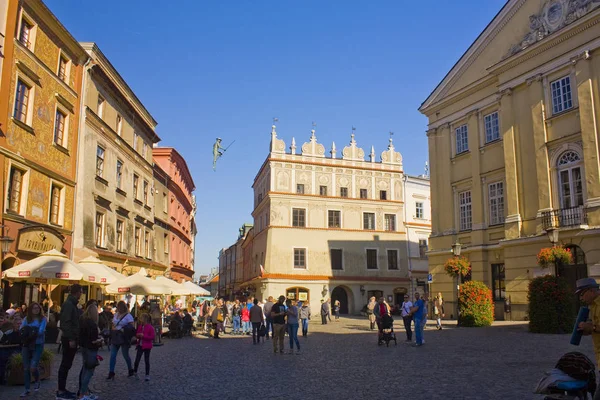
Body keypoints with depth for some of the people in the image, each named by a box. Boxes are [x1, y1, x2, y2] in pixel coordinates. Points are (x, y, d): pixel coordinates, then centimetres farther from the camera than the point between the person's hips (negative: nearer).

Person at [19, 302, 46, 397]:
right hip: (26, 345, 3)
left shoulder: (43, 319, -3)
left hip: (38, 345, -3)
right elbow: (21, 330, -6)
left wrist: (29, 332, -15)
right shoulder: (26, 319, 6)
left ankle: (37, 381, 21)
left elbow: (41, 331, -14)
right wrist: (30, 333, -22)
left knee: (33, 367, -11)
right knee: (26, 368, 4)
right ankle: (27, 389, 17)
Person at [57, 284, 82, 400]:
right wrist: (71, 339, -24)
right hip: (69, 339, -10)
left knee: (66, 364, 13)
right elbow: (66, 323, -23)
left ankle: (62, 389, 20)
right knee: (65, 365, -5)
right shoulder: (68, 304, -16)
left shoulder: (72, 304, 15)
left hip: (71, 338, 10)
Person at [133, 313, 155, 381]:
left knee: (146, 361, 4)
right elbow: (137, 334, 16)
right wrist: (138, 335, -9)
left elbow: (152, 337, -15)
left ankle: (147, 375, 13)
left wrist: (143, 335, -22)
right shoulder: (140, 326, 6)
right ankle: (135, 372, 20)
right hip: (140, 345, 5)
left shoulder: (150, 327, -12)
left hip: (147, 346, -4)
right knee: (137, 360, 0)